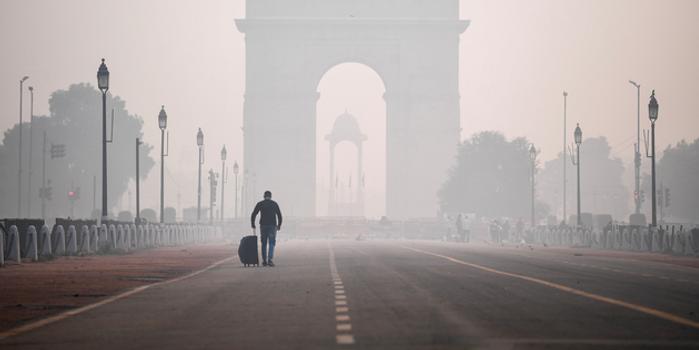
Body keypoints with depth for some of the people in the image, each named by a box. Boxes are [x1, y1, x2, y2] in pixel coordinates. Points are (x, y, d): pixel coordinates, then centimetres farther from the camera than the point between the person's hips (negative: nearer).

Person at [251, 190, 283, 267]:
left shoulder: (260, 204, 5)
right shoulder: (274, 204, 5)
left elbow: (253, 215, 0)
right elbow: (279, 216, 6)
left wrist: (253, 226, 10)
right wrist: (279, 225, 18)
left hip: (263, 226, 1)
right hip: (272, 226, -1)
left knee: (264, 244, 12)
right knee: (272, 243, -1)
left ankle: (264, 261, 12)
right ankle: (270, 260, -16)